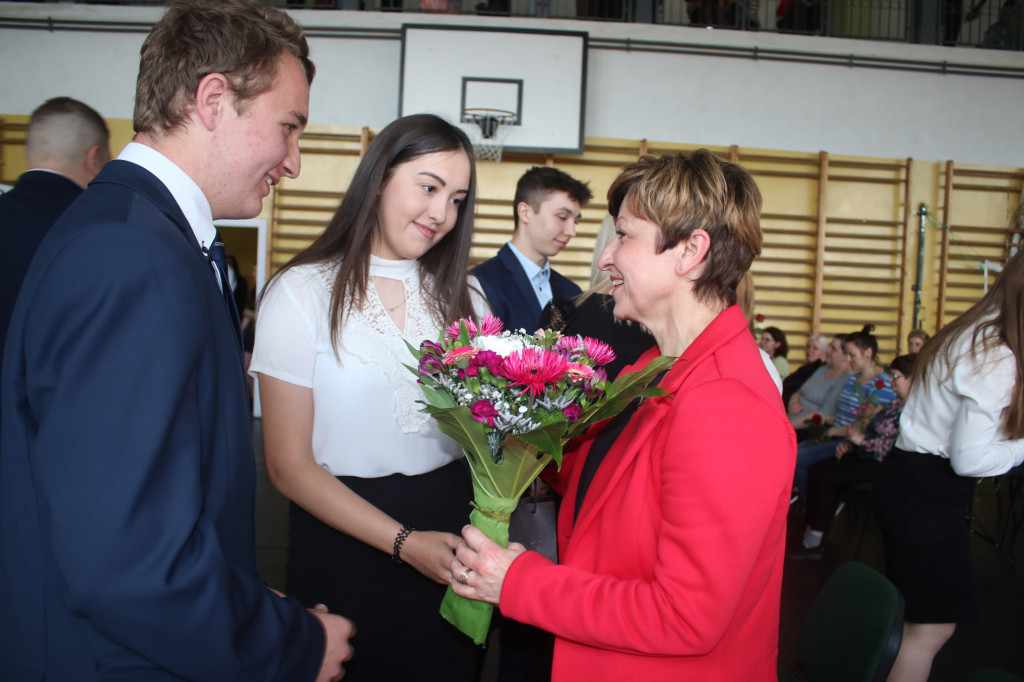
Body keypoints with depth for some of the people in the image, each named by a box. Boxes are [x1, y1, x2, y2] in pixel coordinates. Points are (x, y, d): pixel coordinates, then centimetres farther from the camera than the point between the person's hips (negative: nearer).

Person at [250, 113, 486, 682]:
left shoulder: (461, 298, 6)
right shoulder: (302, 293, -7)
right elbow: (289, 466, -10)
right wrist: (405, 542, -19)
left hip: (454, 552, 4)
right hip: (348, 554, -3)